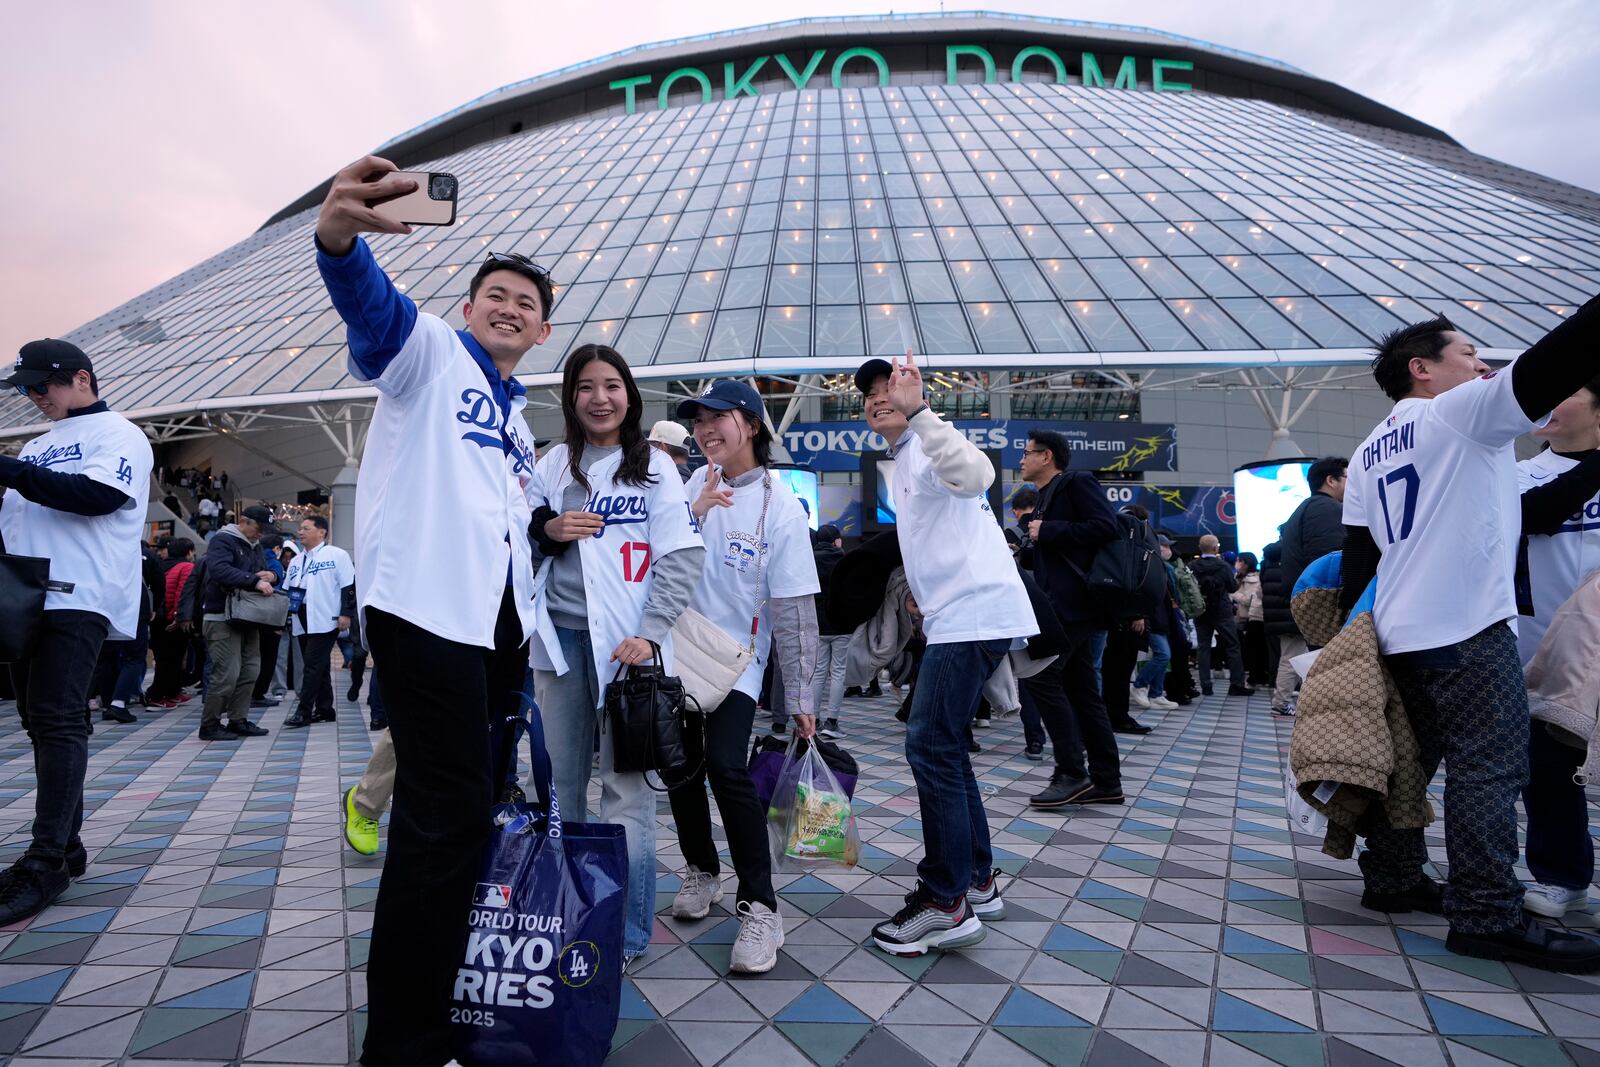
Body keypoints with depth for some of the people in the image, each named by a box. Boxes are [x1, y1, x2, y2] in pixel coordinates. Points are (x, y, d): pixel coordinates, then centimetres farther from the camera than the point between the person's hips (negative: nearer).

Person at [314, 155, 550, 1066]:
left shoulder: (517, 420, 24)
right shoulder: (430, 352, 2)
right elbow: (374, 308, -22)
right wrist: (339, 238, -43)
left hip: (498, 625, 8)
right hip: (428, 611, -8)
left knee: (473, 809, 14)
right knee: (444, 818, -10)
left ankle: (456, 992, 30)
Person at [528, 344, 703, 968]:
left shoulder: (654, 467, 3)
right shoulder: (553, 465, 13)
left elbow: (681, 558, -4)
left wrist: (650, 635, -13)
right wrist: (547, 529, -5)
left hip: (626, 644, -3)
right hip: (560, 637, 4)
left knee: (625, 785, -3)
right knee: (560, 781, 9)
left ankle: (628, 931, 7)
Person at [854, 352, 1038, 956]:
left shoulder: (927, 447, -8)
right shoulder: (903, 462, 23)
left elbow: (975, 475, -33)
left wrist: (917, 411, -35)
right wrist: (926, 602, 28)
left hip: (974, 613, -11)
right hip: (955, 618, 11)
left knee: (930, 746, -10)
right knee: (941, 746, 14)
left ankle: (946, 903, -1)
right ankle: (977, 880, 25)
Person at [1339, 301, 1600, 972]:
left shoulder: (1369, 452, 17)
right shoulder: (1460, 412, -3)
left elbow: (1356, 555, 16)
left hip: (1398, 633, 8)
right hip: (1468, 627, -8)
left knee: (1408, 760, 13)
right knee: (1489, 767, -6)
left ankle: (1394, 881, 19)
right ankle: (1488, 918, -6)